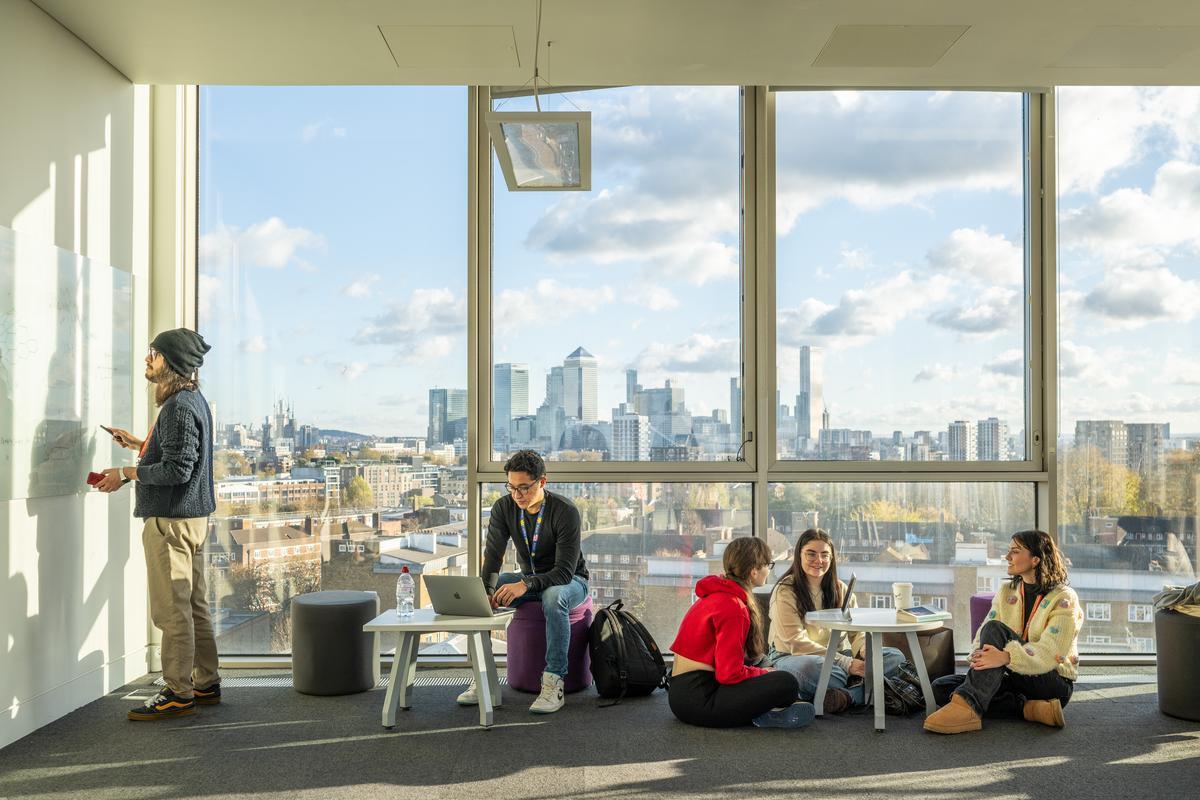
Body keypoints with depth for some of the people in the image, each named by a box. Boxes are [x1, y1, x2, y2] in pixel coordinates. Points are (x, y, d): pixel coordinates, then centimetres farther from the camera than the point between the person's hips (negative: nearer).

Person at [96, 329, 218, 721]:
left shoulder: (179, 407, -18)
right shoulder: (194, 400, 14)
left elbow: (176, 469, -22)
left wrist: (126, 473, -13)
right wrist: (139, 444, 23)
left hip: (171, 520, -11)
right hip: (191, 516, 11)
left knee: (172, 610, -4)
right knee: (194, 606, 15)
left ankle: (178, 693, 3)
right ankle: (205, 683, 23)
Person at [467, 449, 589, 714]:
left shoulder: (565, 511, -25)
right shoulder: (504, 508, -10)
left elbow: (565, 570, -30)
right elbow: (492, 556, -16)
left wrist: (526, 585, -46)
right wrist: (487, 589, -37)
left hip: (570, 580, -5)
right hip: (529, 578, 5)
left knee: (553, 598, -40)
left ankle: (553, 684, -35)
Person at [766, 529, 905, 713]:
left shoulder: (841, 589, 10)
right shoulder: (785, 591, -9)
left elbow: (859, 632, 4)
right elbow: (797, 643, -17)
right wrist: (847, 664, -24)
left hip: (834, 658, 6)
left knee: (896, 656, -12)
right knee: (810, 666, -42)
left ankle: (844, 696, -31)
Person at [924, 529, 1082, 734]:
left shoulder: (1064, 598, -7)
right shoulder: (1006, 592, 12)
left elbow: (1049, 652, -21)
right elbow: (983, 635, 2)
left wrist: (1006, 657, -38)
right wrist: (977, 655, -23)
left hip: (1054, 683, -6)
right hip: (1015, 678, 6)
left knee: (995, 629, -30)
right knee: (940, 688, -17)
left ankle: (968, 707, -44)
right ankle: (1028, 708, -26)